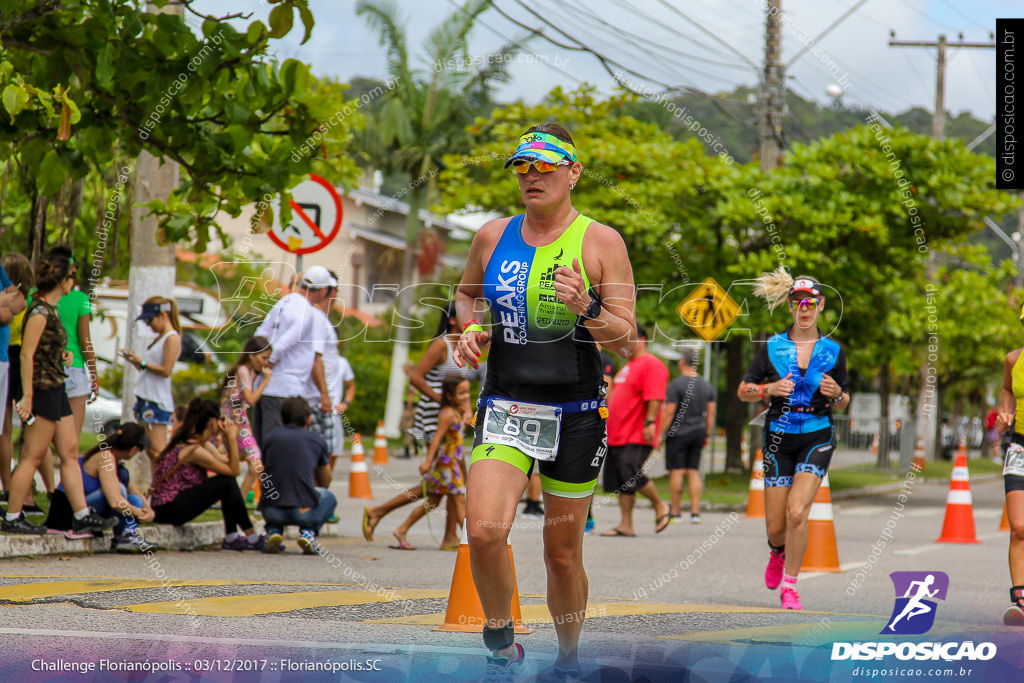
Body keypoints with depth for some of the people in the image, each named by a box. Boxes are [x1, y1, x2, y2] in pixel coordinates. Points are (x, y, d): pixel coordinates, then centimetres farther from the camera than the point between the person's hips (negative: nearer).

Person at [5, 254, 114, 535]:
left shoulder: (50, 309, 14)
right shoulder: (40, 311, -15)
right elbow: (26, 354, -19)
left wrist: (62, 356, 7)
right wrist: (27, 397, -22)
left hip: (56, 390, 10)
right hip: (42, 390, -10)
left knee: (70, 453, 9)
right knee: (33, 456, -5)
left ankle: (82, 516, 11)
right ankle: (12, 518, 0)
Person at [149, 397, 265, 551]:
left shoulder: (203, 444, 10)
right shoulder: (195, 450, -20)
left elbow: (229, 464, 7)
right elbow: (233, 471, -15)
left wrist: (229, 438, -2)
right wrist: (232, 438, -14)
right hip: (168, 509, -10)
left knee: (228, 481, 8)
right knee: (227, 482, -12)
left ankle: (231, 538, 8)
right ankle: (251, 537, -2)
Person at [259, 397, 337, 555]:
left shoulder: (270, 438, 14)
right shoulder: (317, 440, 10)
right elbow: (325, 483, 27)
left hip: (272, 512, 2)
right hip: (304, 512, -2)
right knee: (329, 498, 31)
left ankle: (273, 531, 10)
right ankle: (308, 532, 4)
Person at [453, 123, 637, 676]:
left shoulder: (601, 242, -3)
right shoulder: (492, 237, 7)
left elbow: (627, 341, -4)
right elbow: (466, 295, 26)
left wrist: (587, 309, -22)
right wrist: (471, 329, 4)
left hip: (576, 412, -2)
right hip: (505, 406, 2)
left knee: (563, 554, 6)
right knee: (484, 530, -20)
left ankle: (568, 660, 28)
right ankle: (500, 643, 2)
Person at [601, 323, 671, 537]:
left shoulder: (651, 365, -8)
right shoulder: (628, 367, 23)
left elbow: (655, 398, -18)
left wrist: (650, 422, -26)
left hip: (637, 436, -9)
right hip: (617, 435, 9)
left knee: (631, 474, -17)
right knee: (621, 480, 4)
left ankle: (659, 505, 5)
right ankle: (625, 525, 5)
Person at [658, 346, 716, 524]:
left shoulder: (676, 384, -11)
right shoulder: (706, 385, 8)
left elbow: (669, 412, -14)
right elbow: (711, 412, 10)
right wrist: (707, 435, 17)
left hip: (678, 434, -6)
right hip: (698, 433, 6)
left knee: (676, 472, -2)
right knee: (694, 471, 8)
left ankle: (675, 513, -1)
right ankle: (695, 513, 2)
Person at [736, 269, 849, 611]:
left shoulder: (833, 351, 4)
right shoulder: (772, 347, 1)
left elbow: (842, 403, 14)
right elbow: (743, 391, 5)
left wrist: (836, 394, -9)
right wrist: (769, 389, -13)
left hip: (817, 439, -1)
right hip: (779, 438, 1)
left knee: (797, 511, -20)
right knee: (775, 526, 2)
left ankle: (789, 585, -7)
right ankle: (778, 553, 40)